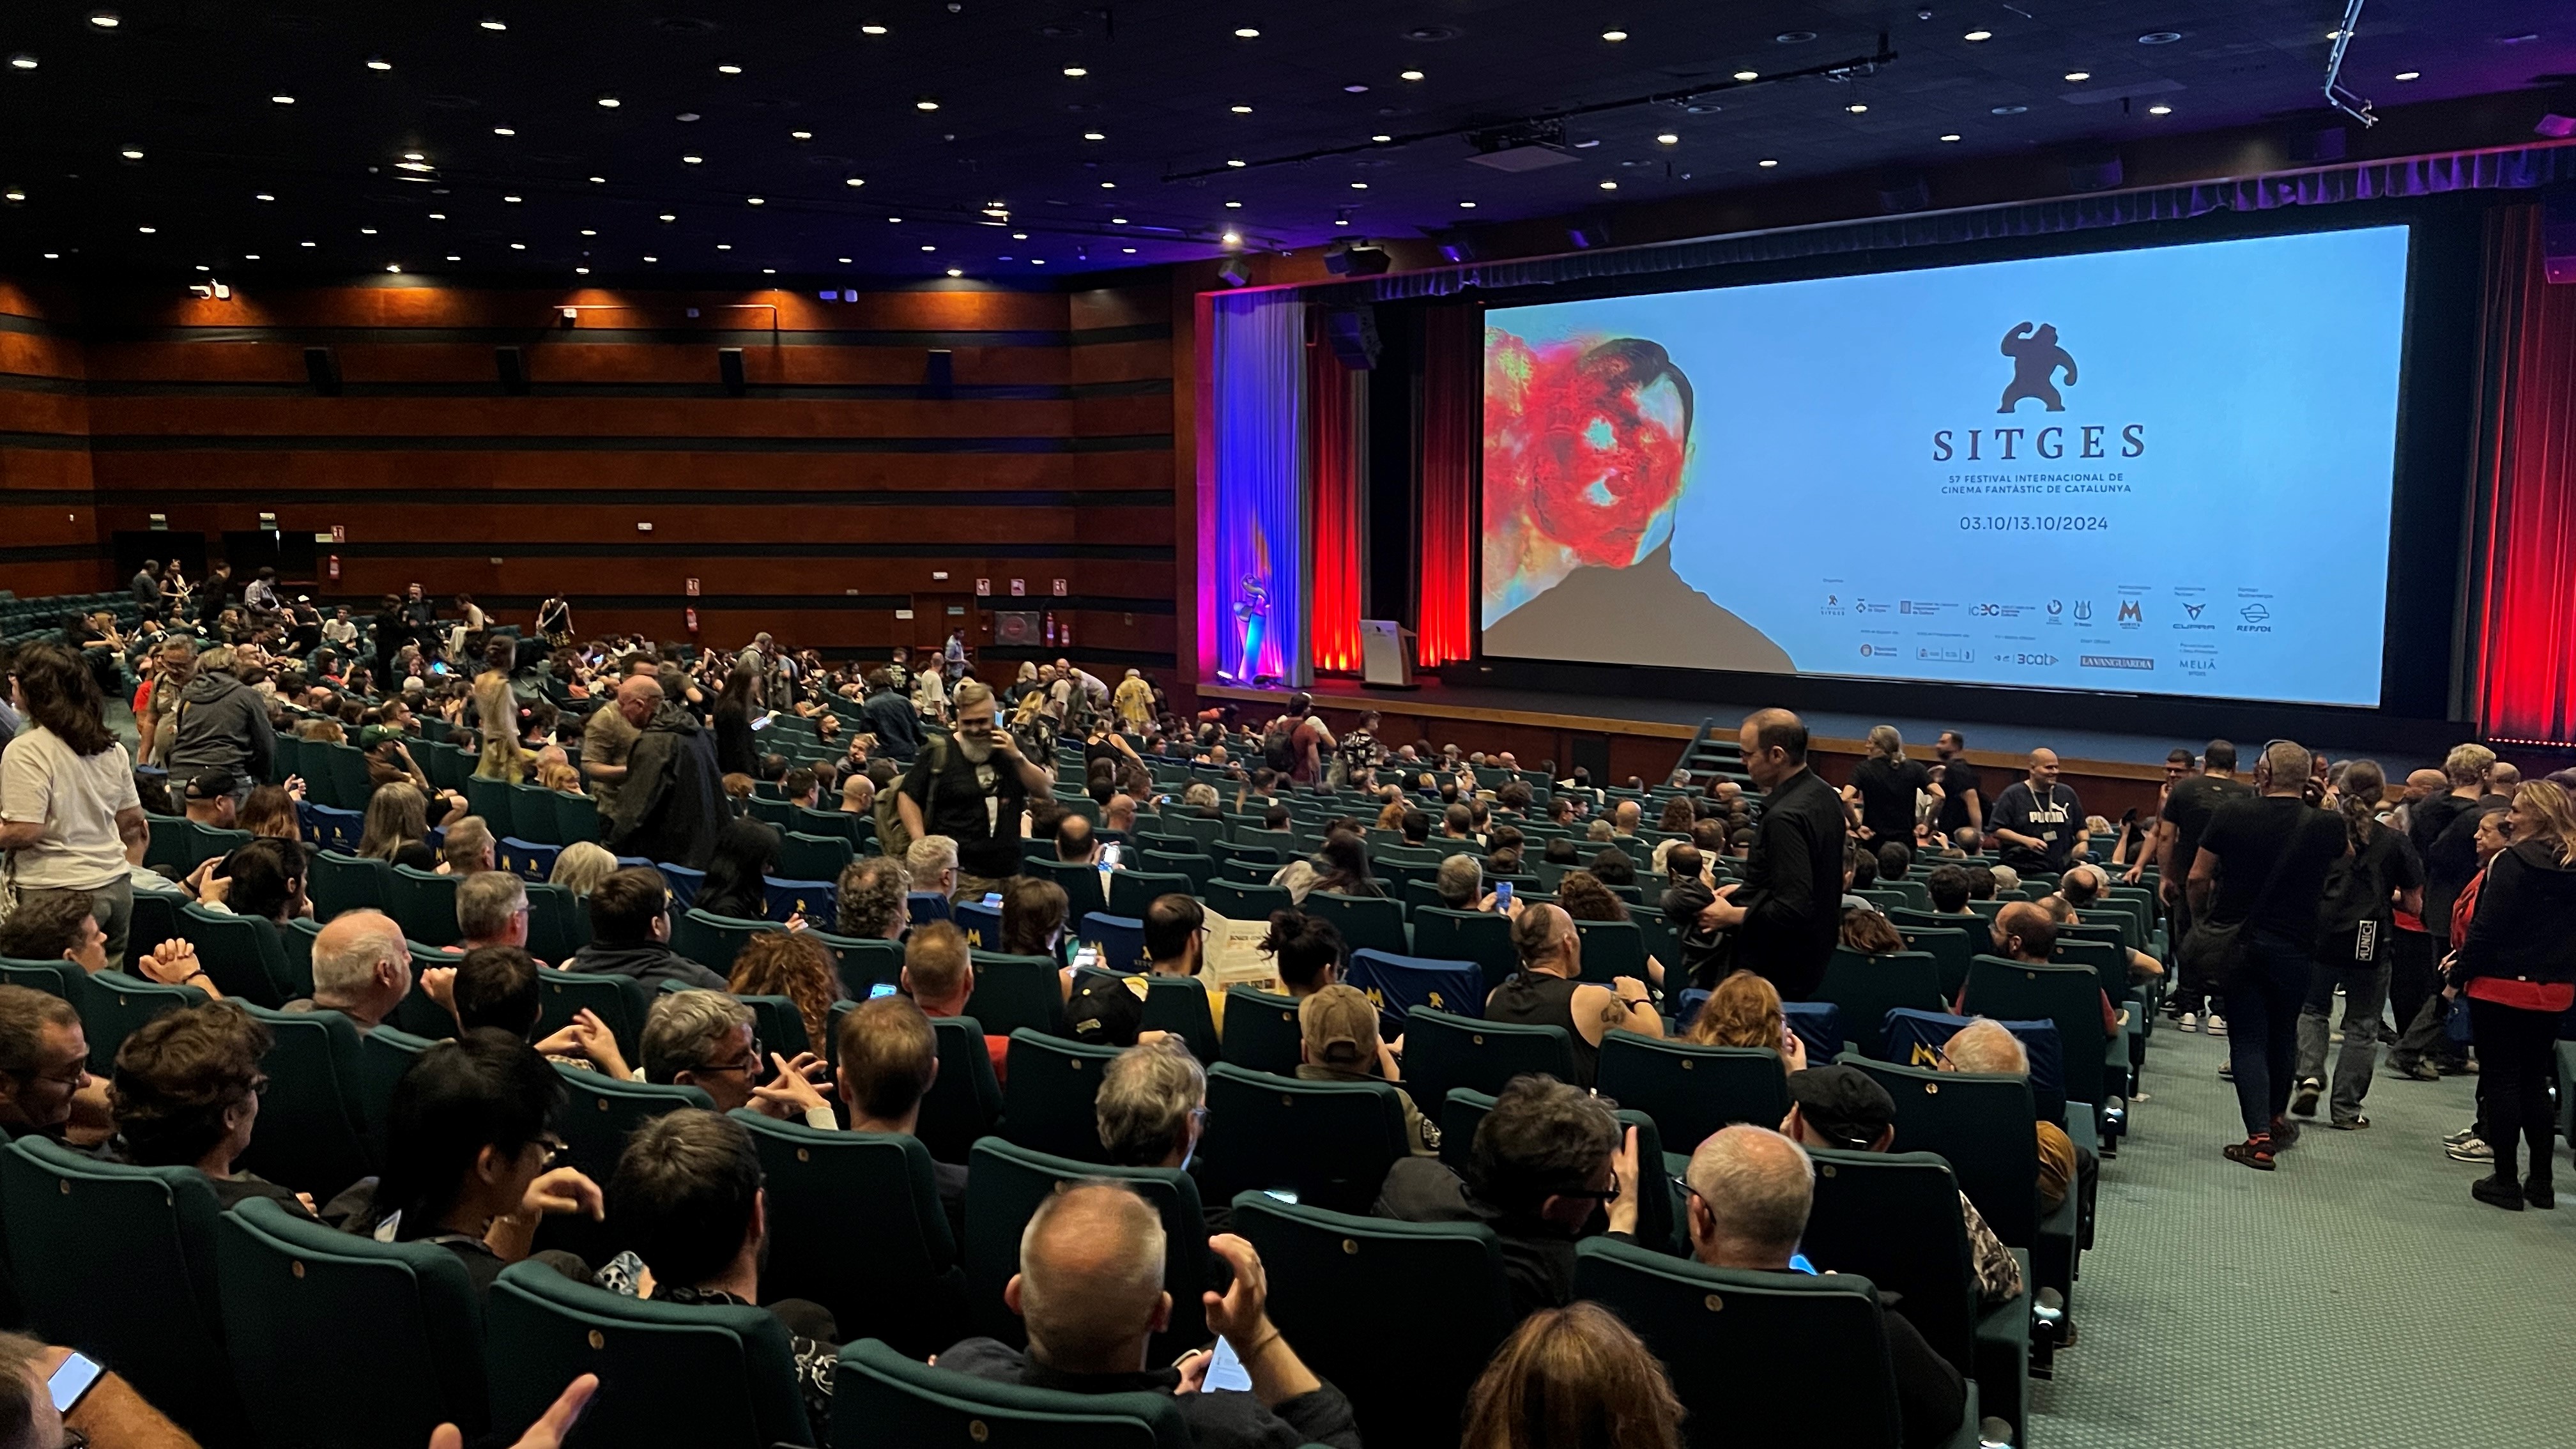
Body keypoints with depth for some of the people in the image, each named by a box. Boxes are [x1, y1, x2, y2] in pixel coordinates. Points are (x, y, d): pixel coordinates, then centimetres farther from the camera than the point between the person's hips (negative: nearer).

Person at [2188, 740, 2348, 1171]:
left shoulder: (2231, 816, -8)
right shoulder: (2326, 826, -5)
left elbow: (2198, 879, -4)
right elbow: (2340, 862, 18)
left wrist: (2202, 919, 13)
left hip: (2235, 942, -1)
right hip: (2293, 946, 2)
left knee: (2247, 1037, 3)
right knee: (2283, 1033, 20)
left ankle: (2259, 1137, -6)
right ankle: (2277, 1119, 37)